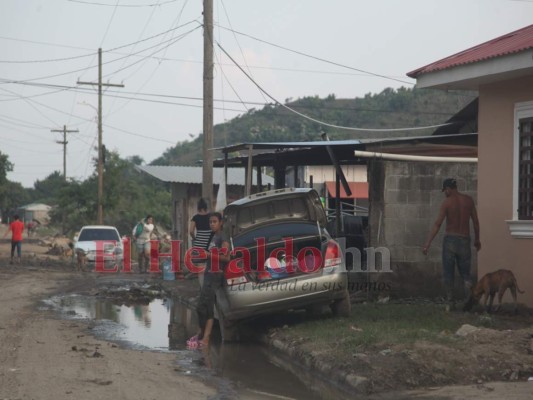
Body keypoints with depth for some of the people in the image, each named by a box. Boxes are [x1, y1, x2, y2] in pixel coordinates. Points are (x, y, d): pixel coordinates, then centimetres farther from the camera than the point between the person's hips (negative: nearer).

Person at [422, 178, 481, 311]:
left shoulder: (447, 202, -8)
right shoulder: (468, 200, 3)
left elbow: (437, 224, -12)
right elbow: (476, 222, 7)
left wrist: (427, 244, -12)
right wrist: (477, 239, 20)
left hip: (450, 239, -3)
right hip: (464, 240, 3)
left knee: (448, 273, 7)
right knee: (465, 273, 10)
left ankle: (449, 303, 6)